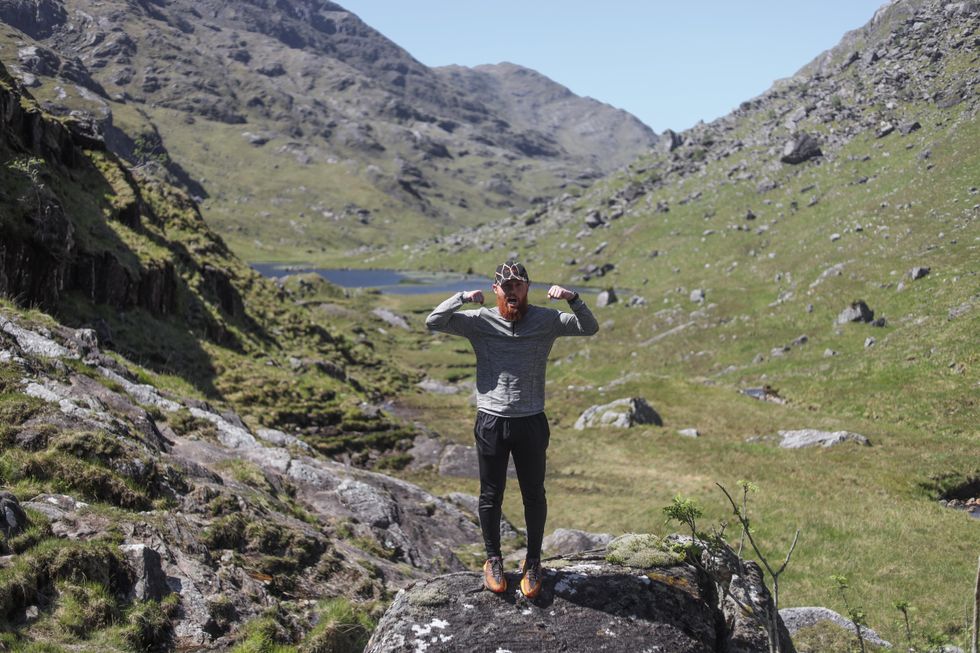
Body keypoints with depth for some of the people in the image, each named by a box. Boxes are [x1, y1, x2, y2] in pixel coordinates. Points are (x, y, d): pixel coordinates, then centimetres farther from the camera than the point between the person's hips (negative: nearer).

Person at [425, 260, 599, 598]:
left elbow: (590, 328, -4)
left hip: (532, 424, 0)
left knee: (534, 495, 11)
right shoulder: (480, 321, -2)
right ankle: (493, 560, 29)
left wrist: (572, 299, -20)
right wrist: (462, 298, -21)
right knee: (491, 496, 11)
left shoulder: (546, 320, 0)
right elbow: (433, 322, -8)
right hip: (491, 423, 0)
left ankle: (533, 562, 28)